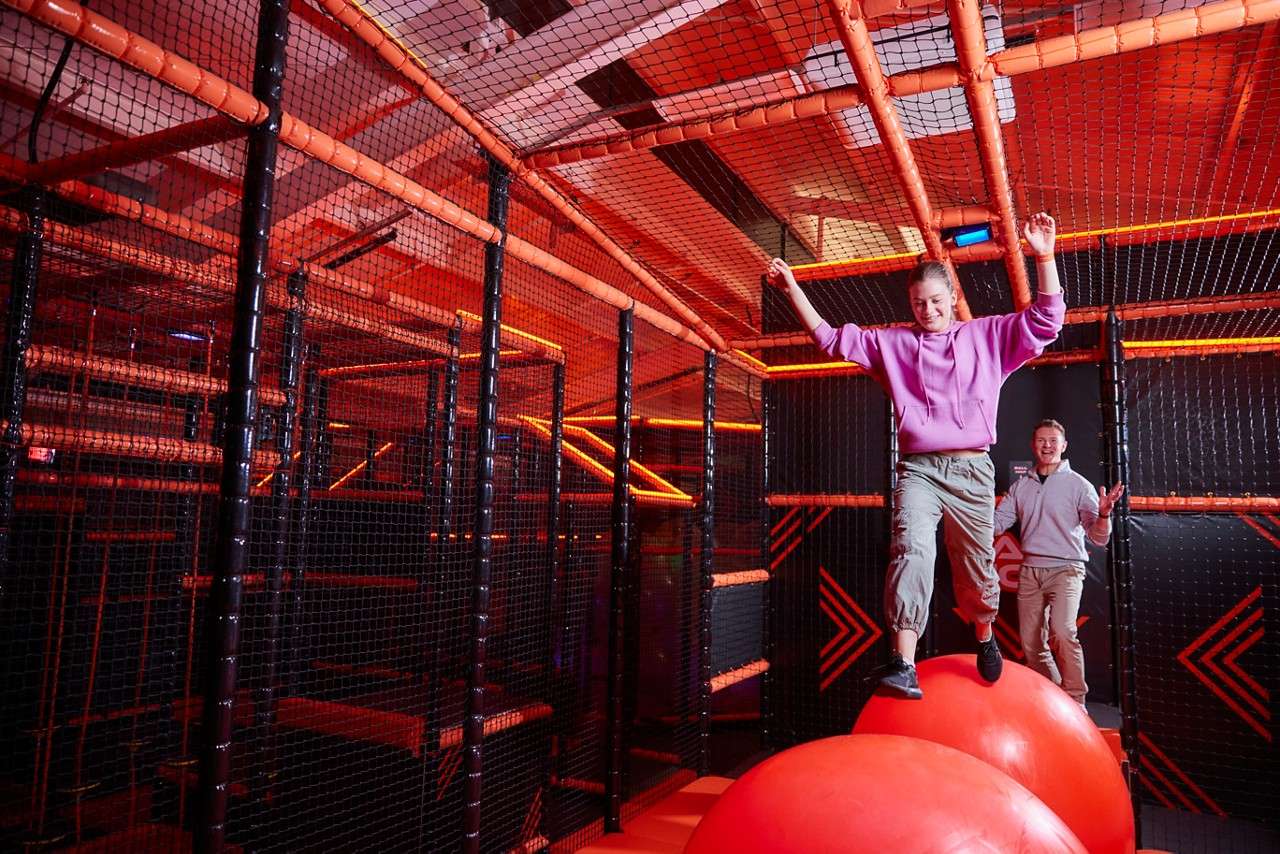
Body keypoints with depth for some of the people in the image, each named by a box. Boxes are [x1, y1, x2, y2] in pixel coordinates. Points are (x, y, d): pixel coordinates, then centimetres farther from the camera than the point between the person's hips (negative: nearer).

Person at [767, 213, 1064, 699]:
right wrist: (792, 288, 8)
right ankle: (903, 666, -28)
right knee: (912, 552, -22)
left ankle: (984, 637, 41)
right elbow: (830, 339, 15)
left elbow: (1045, 321, 5)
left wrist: (1044, 257, -6)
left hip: (972, 470, 1)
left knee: (976, 567, 10)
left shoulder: (987, 336, 14)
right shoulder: (892, 344, 15)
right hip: (917, 470, 0)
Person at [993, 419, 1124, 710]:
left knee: (1062, 631, -26)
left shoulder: (1078, 485, -1)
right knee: (1031, 643, 6)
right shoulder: (1020, 486, 10)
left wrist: (1103, 514, -26)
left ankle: (1075, 701, -12)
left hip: (1066, 568, -4)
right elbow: (995, 523, 6)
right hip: (1030, 570, 4)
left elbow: (1099, 538, -5)